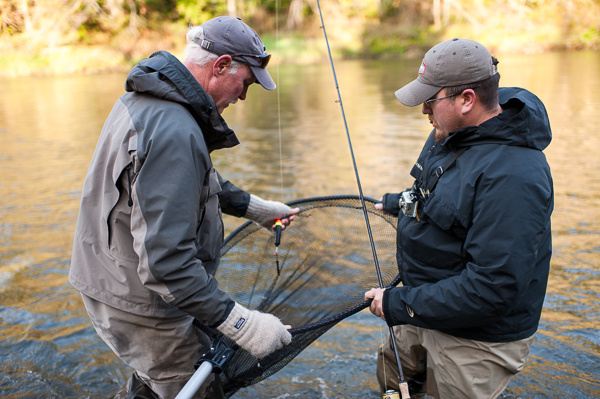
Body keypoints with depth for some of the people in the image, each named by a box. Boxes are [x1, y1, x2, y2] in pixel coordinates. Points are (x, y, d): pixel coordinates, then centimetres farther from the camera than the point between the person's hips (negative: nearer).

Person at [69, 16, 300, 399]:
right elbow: (165, 261, -34)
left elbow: (195, 180, 19)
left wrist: (254, 206, 20)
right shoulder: (174, 133, -30)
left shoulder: (142, 99, 5)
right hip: (140, 307, -10)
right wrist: (241, 323, -30)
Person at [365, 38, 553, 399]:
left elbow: (491, 287, -33)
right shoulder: (453, 133, -2)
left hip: (477, 340, -9)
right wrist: (399, 203, 35)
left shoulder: (511, 175, -33)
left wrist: (400, 305, -27)